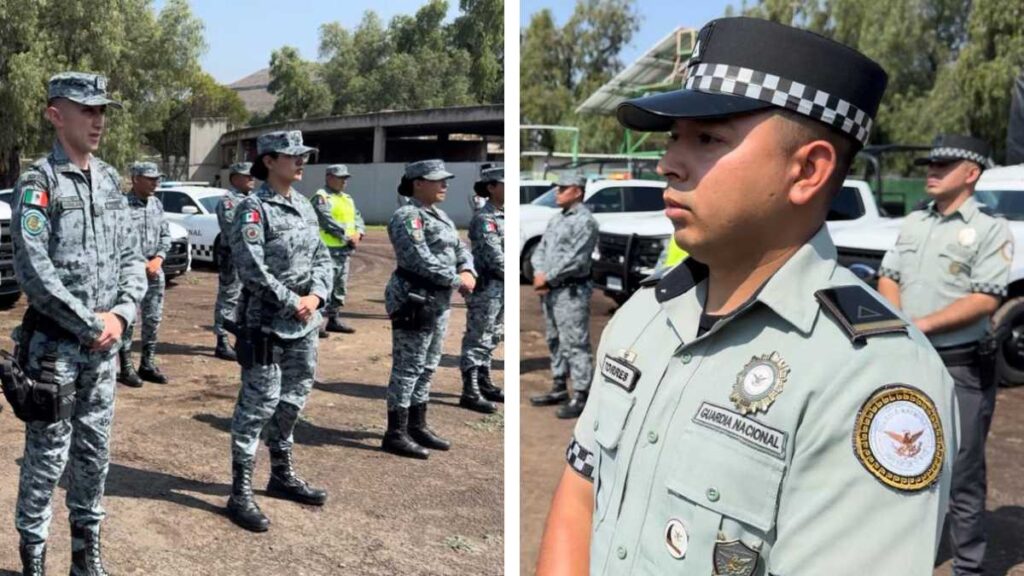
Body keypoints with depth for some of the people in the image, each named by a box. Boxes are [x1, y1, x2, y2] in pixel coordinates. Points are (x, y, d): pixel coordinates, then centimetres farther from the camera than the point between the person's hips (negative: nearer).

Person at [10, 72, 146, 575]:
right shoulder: (37, 183, -11)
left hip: (104, 343, 6)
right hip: (53, 343, -6)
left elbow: (131, 255, 9)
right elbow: (33, 271, -18)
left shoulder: (109, 180, 8)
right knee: (46, 454, 2)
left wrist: (121, 313, -6)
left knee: (94, 452, 14)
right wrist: (89, 323, -16)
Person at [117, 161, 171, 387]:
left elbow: (166, 235, 13)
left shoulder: (157, 204, 10)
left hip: (154, 271, 6)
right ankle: (126, 368, 8)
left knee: (153, 319, 10)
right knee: (127, 321, 0)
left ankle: (148, 364, 21)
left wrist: (158, 259, -3)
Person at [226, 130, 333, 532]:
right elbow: (252, 269, -20)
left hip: (305, 324, 8)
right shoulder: (253, 209, -12)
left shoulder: (305, 207, 11)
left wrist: (316, 295, -6)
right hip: (266, 325, -8)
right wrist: (292, 303, -17)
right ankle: (241, 493, 5)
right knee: (257, 405, -4)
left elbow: (322, 257, 11)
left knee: (292, 401, 17)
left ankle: (282, 476, 32)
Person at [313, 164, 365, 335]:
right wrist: (347, 236, -18)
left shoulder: (347, 199, 20)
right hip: (328, 249, -9)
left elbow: (358, 218, 15)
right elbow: (328, 221, -19)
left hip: (345, 250, 9)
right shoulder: (322, 197, -8)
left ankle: (334, 319, 24)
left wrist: (358, 233, -6)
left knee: (340, 286, 14)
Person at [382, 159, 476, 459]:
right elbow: (421, 260, -24)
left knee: (426, 368, 16)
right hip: (414, 302, -10)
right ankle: (395, 435, 3)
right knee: (407, 369, -4)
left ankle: (417, 426, 27)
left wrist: (469, 272, -5)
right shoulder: (408, 217, -14)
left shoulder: (440, 216, 16)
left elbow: (460, 248, 16)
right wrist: (458, 280, -17)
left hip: (438, 302, 10)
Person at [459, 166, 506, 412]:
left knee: (491, 338, 17)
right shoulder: (484, 219, -15)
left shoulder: (503, 216, 13)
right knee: (477, 340, -5)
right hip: (486, 288, -9)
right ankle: (470, 393, -1)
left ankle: (484, 383, 29)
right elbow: (495, 257, -19)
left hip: (501, 288, 9)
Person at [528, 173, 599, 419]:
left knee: (575, 344, -8)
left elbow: (575, 260, -19)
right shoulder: (556, 219, 16)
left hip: (572, 291, -9)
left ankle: (580, 396, -5)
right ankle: (559, 388, 26)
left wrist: (548, 278, -13)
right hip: (551, 291, 9)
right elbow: (541, 249, 15)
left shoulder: (585, 221, -11)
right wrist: (539, 274, -3)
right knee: (555, 341, 16)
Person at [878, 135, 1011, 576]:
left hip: (961, 369, -6)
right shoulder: (913, 223, 12)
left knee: (962, 474, 0)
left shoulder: (990, 229, -7)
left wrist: (922, 325, -18)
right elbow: (887, 278, 12)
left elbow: (985, 300, -15)